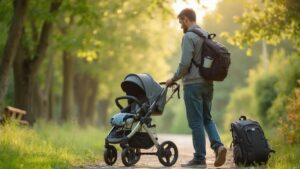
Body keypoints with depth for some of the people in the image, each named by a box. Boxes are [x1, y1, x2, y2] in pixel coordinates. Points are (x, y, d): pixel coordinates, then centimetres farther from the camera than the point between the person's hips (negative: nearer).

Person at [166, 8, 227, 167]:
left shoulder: (188, 37, -12)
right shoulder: (206, 34, 13)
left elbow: (185, 63, -17)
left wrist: (174, 79, -4)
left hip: (193, 84, -8)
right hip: (208, 83, 8)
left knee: (196, 121, -1)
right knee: (207, 118, 15)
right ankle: (218, 145, -5)